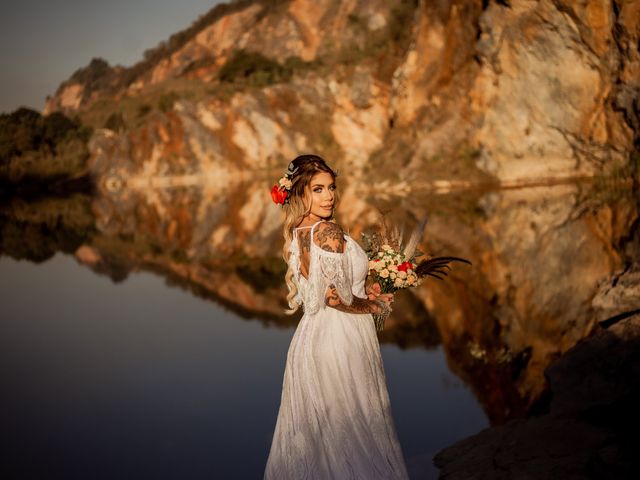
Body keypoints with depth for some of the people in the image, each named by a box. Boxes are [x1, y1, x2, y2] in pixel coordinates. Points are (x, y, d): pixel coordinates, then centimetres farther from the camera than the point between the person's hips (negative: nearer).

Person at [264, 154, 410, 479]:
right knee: (350, 425, 4)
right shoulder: (328, 232, -19)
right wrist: (376, 305, -6)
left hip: (311, 335, 8)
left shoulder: (298, 233, 7)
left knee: (316, 427, 17)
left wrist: (364, 291, 11)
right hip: (340, 339, -8)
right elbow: (336, 297, -22)